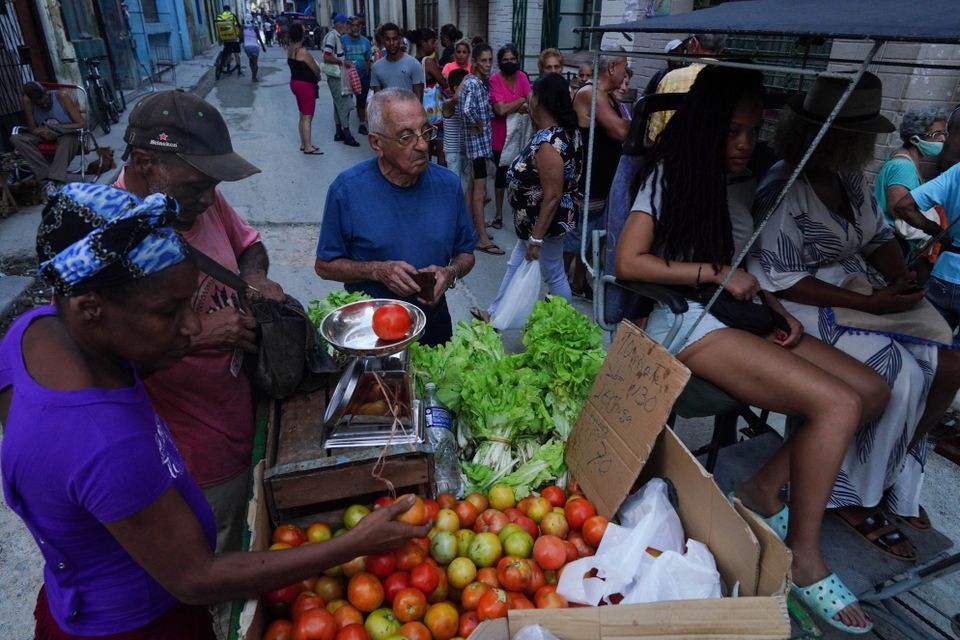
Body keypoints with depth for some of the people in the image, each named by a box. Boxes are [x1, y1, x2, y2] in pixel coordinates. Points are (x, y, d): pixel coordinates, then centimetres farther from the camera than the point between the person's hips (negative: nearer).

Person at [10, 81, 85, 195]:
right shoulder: (27, 101, -11)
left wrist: (51, 128, -27)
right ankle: (48, 176, -33)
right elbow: (33, 129, -12)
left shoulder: (62, 96, -18)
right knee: (15, 139, -21)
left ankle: (53, 181, -43)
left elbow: (82, 124, -24)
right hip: (46, 138, 4)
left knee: (68, 137, -39)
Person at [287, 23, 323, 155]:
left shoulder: (290, 49, 4)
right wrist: (318, 77, 6)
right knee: (307, 118, -4)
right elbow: (316, 69, -12)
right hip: (306, 85, -9)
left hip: (295, 83, 9)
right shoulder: (303, 52, -20)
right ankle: (308, 147, -2)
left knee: (303, 116, 17)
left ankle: (303, 144, 24)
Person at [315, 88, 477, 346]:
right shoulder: (347, 190, -16)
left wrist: (450, 273, -18)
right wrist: (377, 271, -23)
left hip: (434, 322, 3)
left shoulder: (448, 184, -8)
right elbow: (325, 266, -8)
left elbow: (465, 254, 3)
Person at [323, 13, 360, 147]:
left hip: (340, 76, 10)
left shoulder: (338, 36, 14)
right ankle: (347, 135, -5)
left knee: (339, 104, 13)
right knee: (344, 104, -8)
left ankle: (339, 133, 20)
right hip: (336, 76, -10)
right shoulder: (331, 36, -15)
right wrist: (344, 62, -18)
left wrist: (345, 62, 11)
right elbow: (327, 57, -22)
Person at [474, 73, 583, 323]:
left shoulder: (548, 143, -29)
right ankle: (496, 313, 37)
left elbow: (552, 197, -29)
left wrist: (537, 238, -23)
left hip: (546, 222, -10)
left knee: (554, 276, 8)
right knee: (516, 265, 21)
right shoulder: (565, 130, 0)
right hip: (533, 220, 10)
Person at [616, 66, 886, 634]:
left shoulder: (743, 182, 17)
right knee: (837, 405, -20)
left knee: (872, 391, -3)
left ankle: (765, 490, 1)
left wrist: (779, 310, 6)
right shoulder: (671, 176, -3)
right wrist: (715, 273, -14)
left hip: (741, 314, 8)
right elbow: (629, 263, -11)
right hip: (688, 320, -8)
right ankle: (804, 558, -6)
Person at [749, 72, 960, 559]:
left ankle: (895, 475, 15)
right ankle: (856, 497, -1)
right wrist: (869, 303, -21)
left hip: (866, 290, 9)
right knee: (902, 377, -22)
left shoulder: (849, 177, 8)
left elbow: (879, 235, 16)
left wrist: (902, 276, -6)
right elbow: (780, 280, -21)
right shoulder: (783, 191, -19)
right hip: (810, 308, -9)